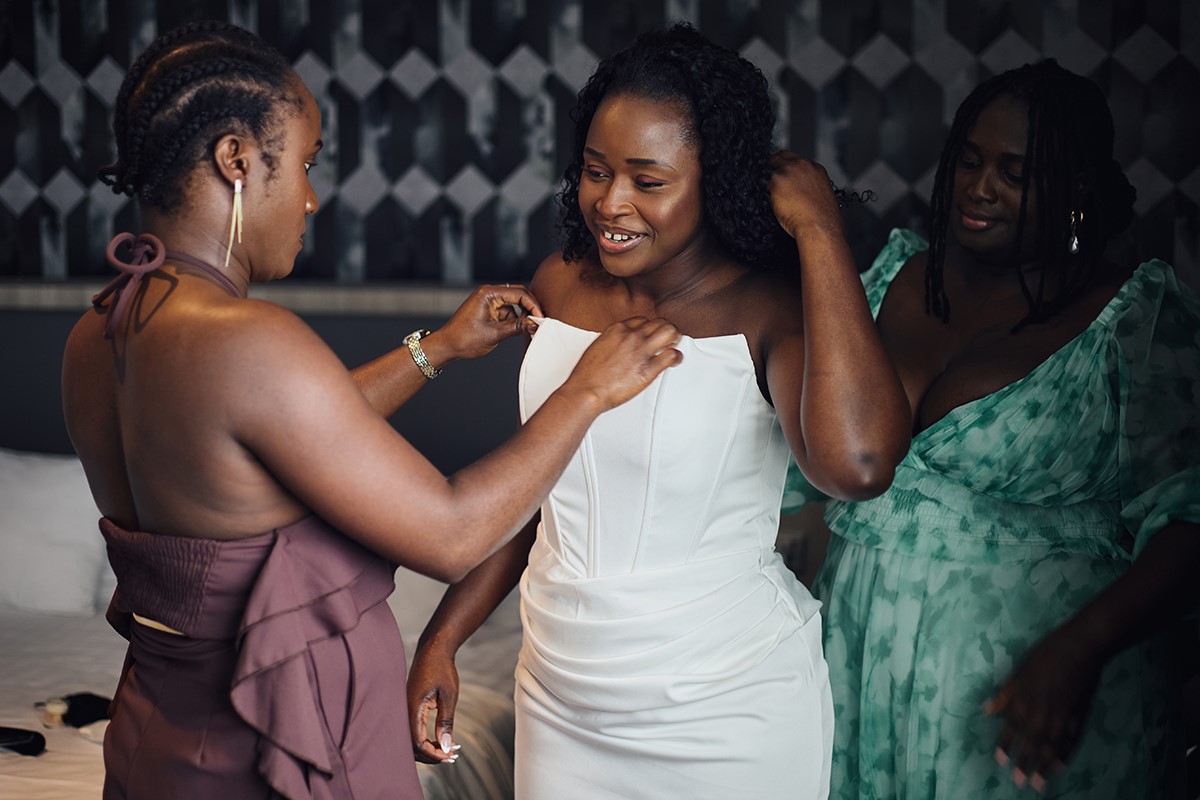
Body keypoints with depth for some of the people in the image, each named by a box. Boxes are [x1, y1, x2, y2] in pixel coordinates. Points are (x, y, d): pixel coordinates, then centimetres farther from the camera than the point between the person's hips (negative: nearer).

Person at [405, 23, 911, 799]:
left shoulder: (769, 309, -17)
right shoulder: (561, 283, -1)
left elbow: (857, 462, -39)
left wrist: (819, 229, -30)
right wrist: (443, 639, 8)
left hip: (726, 716, -4)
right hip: (561, 699, 5)